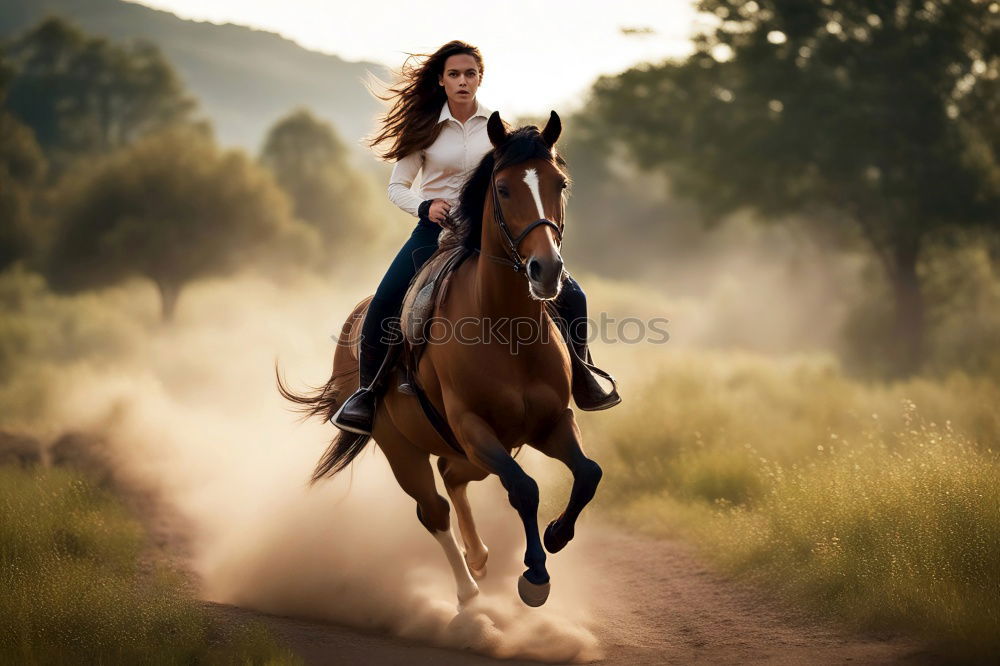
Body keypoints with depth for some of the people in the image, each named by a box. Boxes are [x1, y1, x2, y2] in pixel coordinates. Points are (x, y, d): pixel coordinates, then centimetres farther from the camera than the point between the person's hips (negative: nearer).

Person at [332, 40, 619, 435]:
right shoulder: (426, 129, -1)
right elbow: (397, 187, 2)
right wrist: (425, 206, -18)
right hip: (436, 229, -1)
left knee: (569, 296, -7)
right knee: (382, 309, -21)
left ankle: (581, 379, 15)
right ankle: (366, 393, 0)